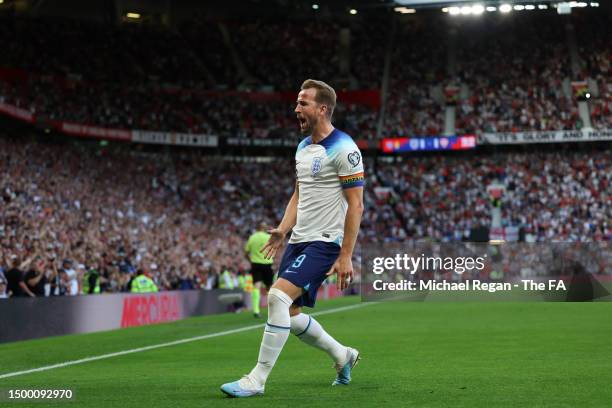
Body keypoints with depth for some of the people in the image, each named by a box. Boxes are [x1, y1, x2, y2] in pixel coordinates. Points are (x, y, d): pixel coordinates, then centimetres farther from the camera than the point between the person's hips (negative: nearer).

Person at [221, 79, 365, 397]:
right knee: (290, 314, 8)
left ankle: (257, 379, -15)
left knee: (278, 296, -22)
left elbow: (356, 205, -14)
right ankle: (342, 355, 30)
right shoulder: (303, 147, 13)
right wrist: (282, 230, 7)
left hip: (324, 242, -9)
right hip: (298, 241, 9)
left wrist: (346, 256, -18)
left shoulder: (343, 149, -12)